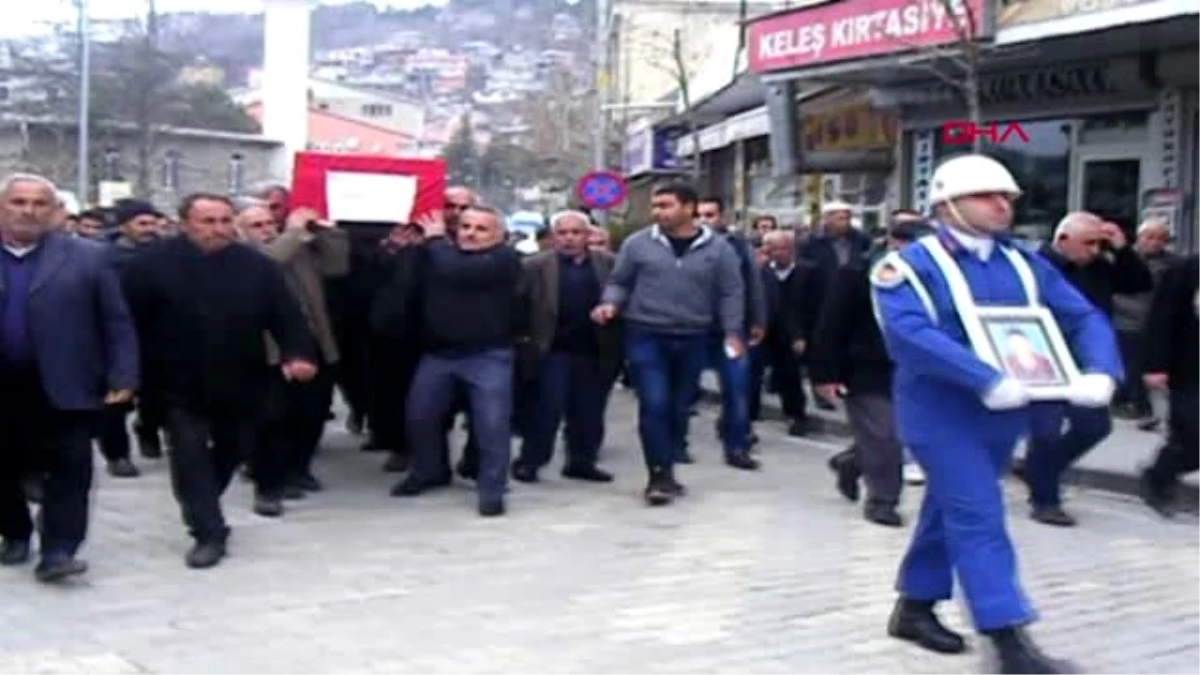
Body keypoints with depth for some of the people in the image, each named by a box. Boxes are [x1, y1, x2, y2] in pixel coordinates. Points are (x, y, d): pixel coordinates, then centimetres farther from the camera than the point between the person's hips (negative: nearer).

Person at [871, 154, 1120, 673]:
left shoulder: (1025, 264, 8)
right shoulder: (909, 266, -11)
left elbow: (1085, 319, 4)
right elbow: (911, 333, -26)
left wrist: (1100, 372, -18)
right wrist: (988, 381, -33)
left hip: (1004, 415, 7)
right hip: (942, 415, -7)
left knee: (950, 512, 16)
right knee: (979, 521, -10)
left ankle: (915, 608, 31)